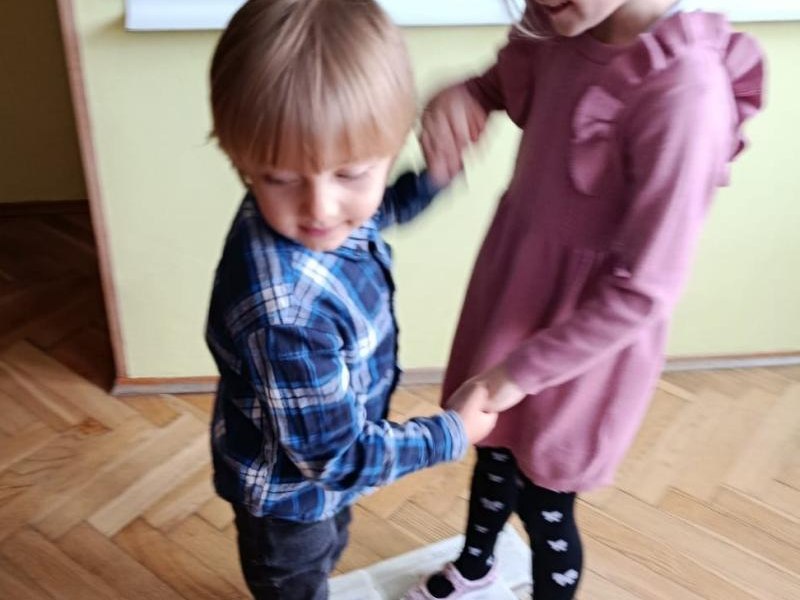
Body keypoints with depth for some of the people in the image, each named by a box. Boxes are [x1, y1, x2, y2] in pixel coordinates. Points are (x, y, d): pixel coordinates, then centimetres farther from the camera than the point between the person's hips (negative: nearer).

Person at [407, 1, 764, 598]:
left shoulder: (685, 90, -31)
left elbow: (643, 291, -27)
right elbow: (503, 83, 13)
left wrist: (520, 371, -20)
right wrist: (460, 96, -12)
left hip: (586, 336, -7)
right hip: (515, 288, 7)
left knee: (543, 503, 14)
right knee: (494, 448, 28)